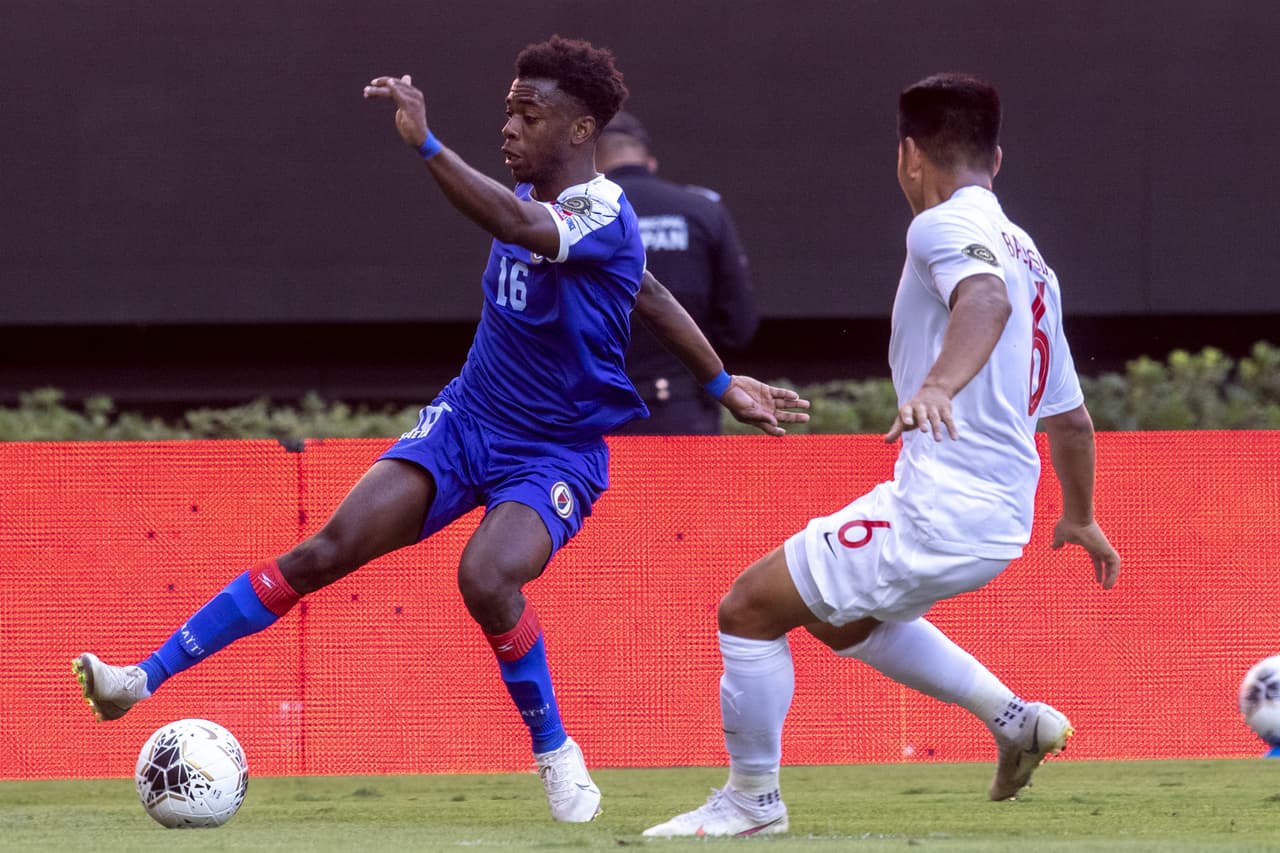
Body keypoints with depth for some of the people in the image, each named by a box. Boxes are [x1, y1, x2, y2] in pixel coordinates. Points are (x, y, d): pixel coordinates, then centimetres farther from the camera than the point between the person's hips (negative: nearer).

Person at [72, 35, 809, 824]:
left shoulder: (604, 216, -21)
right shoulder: (535, 197, 4)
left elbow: (516, 224, -44)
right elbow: (647, 294, 17)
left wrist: (425, 142, -52)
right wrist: (721, 381, 25)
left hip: (556, 456, -6)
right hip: (466, 422, 6)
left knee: (487, 578, -33)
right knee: (330, 548, -11)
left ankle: (556, 752, -8)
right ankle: (146, 678, -15)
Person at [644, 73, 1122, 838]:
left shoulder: (944, 226, -8)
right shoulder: (1028, 256, 19)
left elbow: (984, 296, -33)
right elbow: (1071, 418, 26)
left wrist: (937, 385, -50)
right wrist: (1080, 519, 41)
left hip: (936, 509, -9)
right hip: (1000, 519, 9)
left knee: (750, 609, 0)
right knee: (840, 617, 32)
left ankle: (753, 800, 9)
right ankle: (1016, 720, 25)